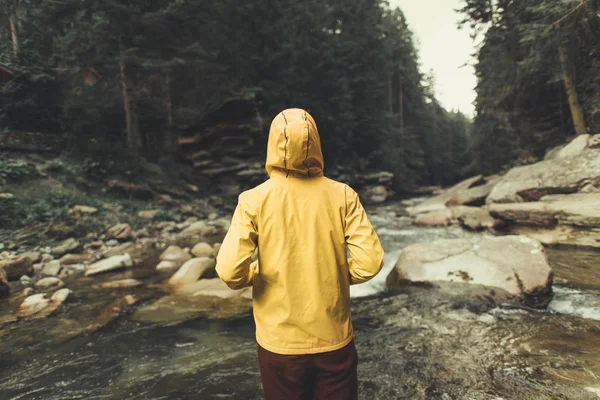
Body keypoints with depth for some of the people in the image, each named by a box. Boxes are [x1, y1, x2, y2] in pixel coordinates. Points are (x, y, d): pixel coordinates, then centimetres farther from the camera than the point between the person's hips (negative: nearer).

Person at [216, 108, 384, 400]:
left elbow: (230, 270, -20)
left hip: (279, 343, 0)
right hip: (334, 340, 1)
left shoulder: (254, 200, -14)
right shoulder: (343, 195, -11)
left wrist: (255, 274, 1)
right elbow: (370, 262, -13)